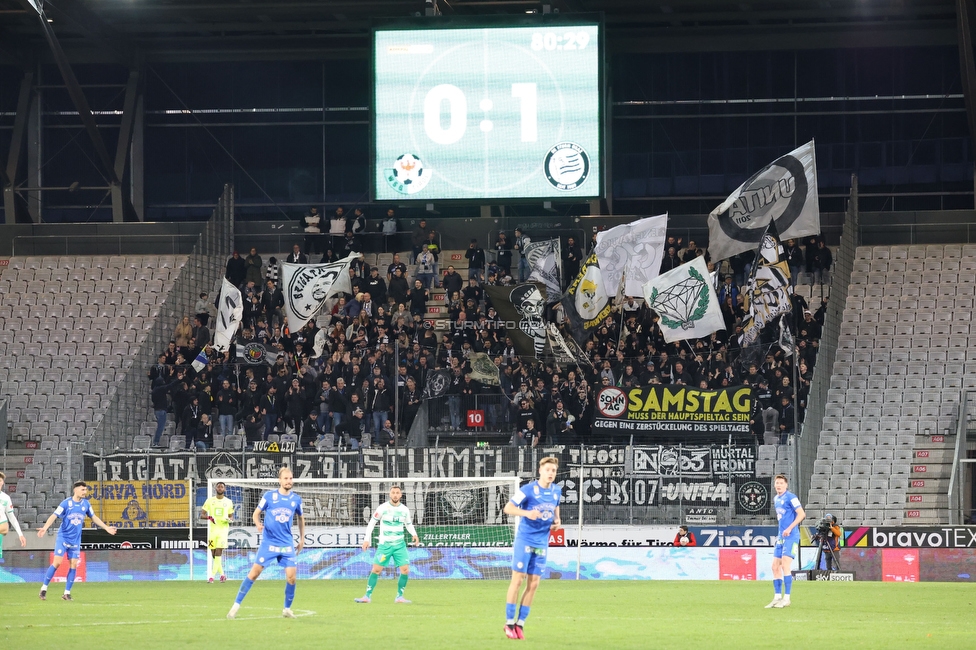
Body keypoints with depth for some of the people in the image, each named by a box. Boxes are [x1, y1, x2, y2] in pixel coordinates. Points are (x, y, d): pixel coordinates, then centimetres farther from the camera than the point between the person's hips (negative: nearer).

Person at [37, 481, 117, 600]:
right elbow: (54, 516, -15)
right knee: (57, 562, -13)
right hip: (63, 537, -4)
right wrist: (45, 528, -30)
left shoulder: (86, 504, 3)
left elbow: (94, 517, 18)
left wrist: (106, 528, 19)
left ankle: (67, 593, 7)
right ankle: (44, 589, -3)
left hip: (75, 540, 4)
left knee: (73, 565, -1)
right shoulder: (66, 503, -10)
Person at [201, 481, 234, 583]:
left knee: (218, 553, -14)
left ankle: (212, 576, -16)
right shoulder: (210, 501, 6)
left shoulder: (228, 502, 7)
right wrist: (209, 517, -14)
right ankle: (222, 574, 18)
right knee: (214, 554, 2)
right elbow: (202, 514, 7)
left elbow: (231, 516, 15)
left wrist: (230, 519, -8)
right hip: (213, 528, 2)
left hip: (223, 529, -2)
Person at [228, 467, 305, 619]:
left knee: (291, 577, -6)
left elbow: (301, 518, 21)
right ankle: (236, 605, 0)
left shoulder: (296, 499, 4)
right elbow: (256, 514, 3)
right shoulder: (269, 496, -3)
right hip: (268, 542, -2)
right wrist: (258, 524, -19)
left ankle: (287, 609, 15)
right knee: (254, 573, -7)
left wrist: (302, 539, 20)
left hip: (287, 544, 2)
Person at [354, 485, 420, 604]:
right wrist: (367, 539, -6)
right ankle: (367, 596, 2)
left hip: (400, 544, 3)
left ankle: (399, 596, 5)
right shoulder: (383, 508, -6)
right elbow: (372, 523, 1)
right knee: (376, 570, -6)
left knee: (405, 570, -8)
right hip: (384, 545, -3)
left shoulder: (405, 510, 4)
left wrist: (414, 534, 0)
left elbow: (408, 524, 20)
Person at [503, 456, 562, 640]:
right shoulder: (528, 490, -12)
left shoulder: (556, 491, 6)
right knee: (518, 578, -5)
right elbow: (508, 508, -12)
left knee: (534, 583, 3)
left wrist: (557, 521, 4)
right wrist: (527, 513, -28)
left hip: (542, 542, 5)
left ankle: (520, 624, 10)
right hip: (524, 540, -5)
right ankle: (509, 622, 2)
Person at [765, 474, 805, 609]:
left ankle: (786, 598, -10)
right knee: (775, 567, 6)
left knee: (785, 566, -13)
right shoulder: (776, 499, 15)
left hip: (791, 537, -9)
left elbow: (801, 514, -16)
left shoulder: (790, 497, -10)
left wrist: (789, 528, -23)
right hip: (781, 537, 9)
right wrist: (780, 533, 17)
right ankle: (778, 597, 12)